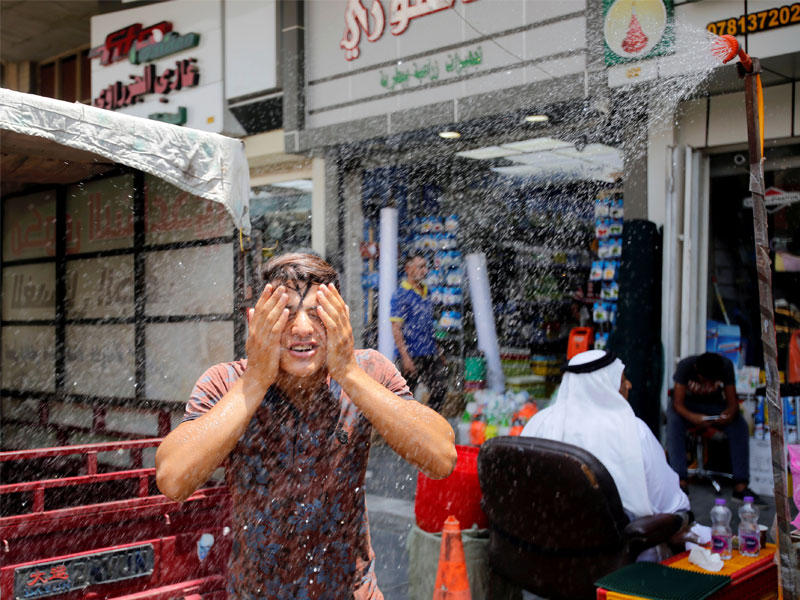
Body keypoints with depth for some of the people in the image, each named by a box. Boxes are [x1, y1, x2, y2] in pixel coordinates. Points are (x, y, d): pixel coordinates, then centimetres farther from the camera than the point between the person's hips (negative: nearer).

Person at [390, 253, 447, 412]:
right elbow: (396, 328, -15)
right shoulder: (401, 294, -10)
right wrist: (405, 356, -21)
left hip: (431, 354, 8)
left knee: (440, 389, 5)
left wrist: (438, 352, 20)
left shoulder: (426, 292, 14)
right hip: (412, 355, -7)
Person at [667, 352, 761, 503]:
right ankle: (681, 482, -39)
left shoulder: (726, 366, -21)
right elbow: (677, 403, -28)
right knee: (674, 422, -36)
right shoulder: (685, 366, -27)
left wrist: (729, 413, -41)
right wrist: (693, 417, -49)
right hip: (687, 405, -2)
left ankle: (740, 486, -27)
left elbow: (732, 400, -17)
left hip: (715, 405, 2)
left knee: (740, 425, -27)